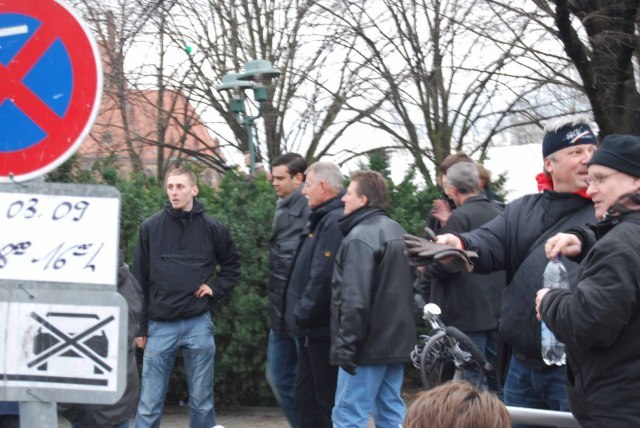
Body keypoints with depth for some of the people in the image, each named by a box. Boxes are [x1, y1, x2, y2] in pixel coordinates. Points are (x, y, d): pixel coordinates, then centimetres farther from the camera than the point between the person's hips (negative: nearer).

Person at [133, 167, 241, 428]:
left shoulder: (212, 228, 2)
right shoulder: (151, 227, 0)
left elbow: (232, 265, 17)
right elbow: (140, 280, 3)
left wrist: (215, 288, 0)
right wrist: (139, 327, 2)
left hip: (198, 323, 1)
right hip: (160, 325, -1)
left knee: (202, 401, 9)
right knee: (149, 403, 1)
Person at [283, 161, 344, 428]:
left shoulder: (335, 222, -19)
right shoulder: (322, 218, 14)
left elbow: (322, 278, -25)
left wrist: (301, 318, -18)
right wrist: (298, 317, 15)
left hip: (323, 329, -10)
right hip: (312, 329, 10)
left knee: (327, 399, -2)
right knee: (306, 395, 16)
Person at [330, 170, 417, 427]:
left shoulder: (360, 237, -15)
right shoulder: (397, 231, 15)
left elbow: (355, 300, -22)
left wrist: (345, 346, -17)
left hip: (368, 346, -9)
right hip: (397, 340, 9)